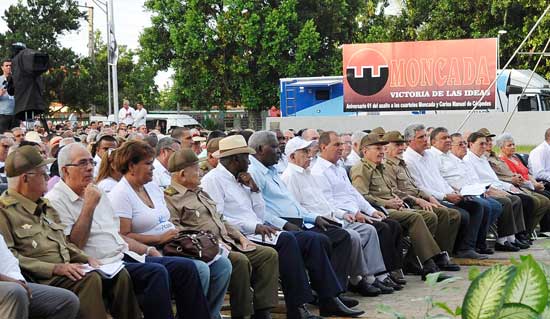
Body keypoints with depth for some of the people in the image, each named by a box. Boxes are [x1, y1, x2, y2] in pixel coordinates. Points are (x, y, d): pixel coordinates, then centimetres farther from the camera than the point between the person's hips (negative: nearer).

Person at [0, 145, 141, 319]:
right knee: (89, 279, -31)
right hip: (42, 279, -8)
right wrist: (55, 268, -20)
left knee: (120, 274, -7)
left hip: (65, 271, 8)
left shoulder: (44, 206, 22)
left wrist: (86, 258, 8)